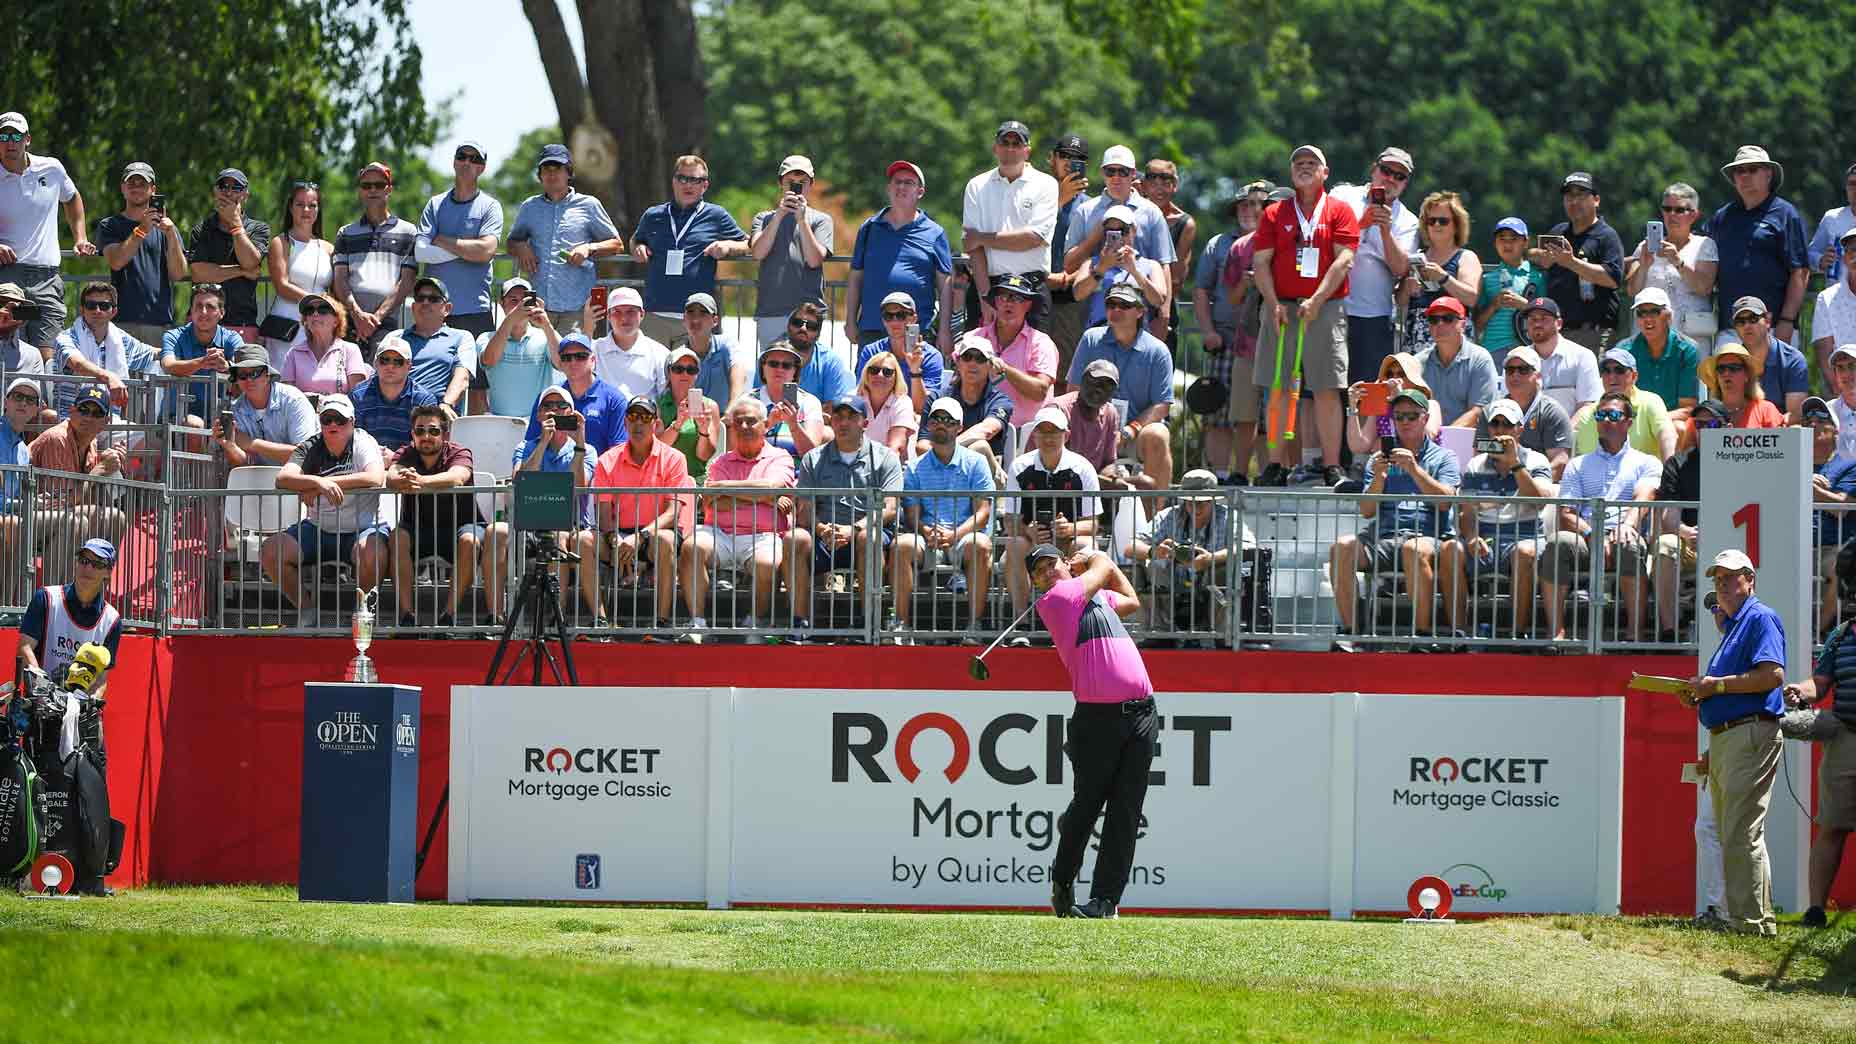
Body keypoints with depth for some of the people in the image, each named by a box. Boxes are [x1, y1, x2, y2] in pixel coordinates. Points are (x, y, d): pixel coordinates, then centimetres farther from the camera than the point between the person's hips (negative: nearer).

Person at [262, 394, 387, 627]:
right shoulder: (311, 448, 2)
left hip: (360, 528, -4)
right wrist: (317, 482, -34)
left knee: (373, 554, -37)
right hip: (317, 529, 4)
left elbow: (376, 478, -24)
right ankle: (308, 610, 1)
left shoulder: (363, 443, -4)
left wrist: (323, 484, -23)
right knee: (270, 551, -16)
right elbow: (283, 479, -14)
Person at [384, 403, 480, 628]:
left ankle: (449, 614, -28)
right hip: (417, 528, 2)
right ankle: (406, 615, -28)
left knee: (469, 540, -33)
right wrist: (402, 481, -51)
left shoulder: (460, 454, -9)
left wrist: (421, 481, -53)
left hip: (458, 526, -2)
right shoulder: (406, 455, -1)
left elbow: (456, 478, -33)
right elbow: (391, 477, -24)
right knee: (397, 537, -29)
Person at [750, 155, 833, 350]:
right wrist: (779, 215, -9)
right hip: (770, 311, 2)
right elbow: (758, 252, -2)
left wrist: (801, 219, -10)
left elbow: (814, 260, -4)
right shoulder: (764, 218, 16)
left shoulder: (821, 220, 11)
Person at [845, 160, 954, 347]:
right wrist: (851, 323, 10)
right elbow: (856, 278, 16)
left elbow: (945, 285, 6)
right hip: (872, 330, 2)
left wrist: (944, 330, -1)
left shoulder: (933, 234, 8)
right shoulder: (869, 229, 14)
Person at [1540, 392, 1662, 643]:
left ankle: (1634, 630, -37)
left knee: (1629, 546, -39)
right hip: (1584, 540, 2)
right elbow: (1566, 514, 12)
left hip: (1623, 537, -2)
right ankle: (1556, 630, -35)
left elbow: (1643, 499, -3)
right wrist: (1591, 535, -10)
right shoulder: (1578, 465, 25)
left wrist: (1628, 524, -26)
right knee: (1559, 543, -33)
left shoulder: (1645, 463, 19)